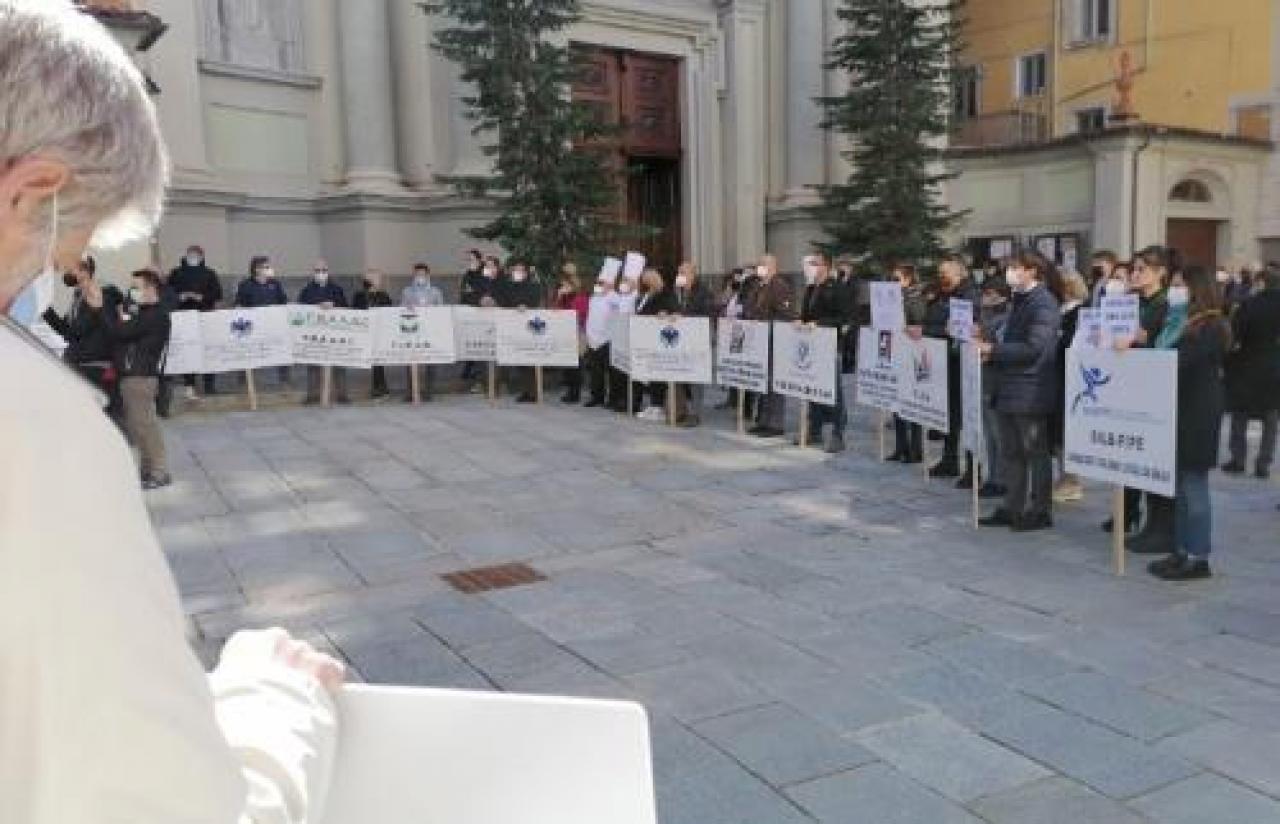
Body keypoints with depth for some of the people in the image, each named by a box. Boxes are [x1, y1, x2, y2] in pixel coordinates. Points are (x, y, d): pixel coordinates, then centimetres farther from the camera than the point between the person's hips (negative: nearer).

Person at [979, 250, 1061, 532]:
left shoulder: (1043, 303, -14)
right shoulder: (1020, 300, 15)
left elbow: (1034, 348, -21)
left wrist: (993, 349, -18)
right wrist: (990, 348, 5)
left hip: (1031, 390, -9)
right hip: (1010, 389, 9)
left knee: (1035, 452, 1)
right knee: (1012, 452, 13)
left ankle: (1040, 511, 11)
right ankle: (1013, 507, 22)